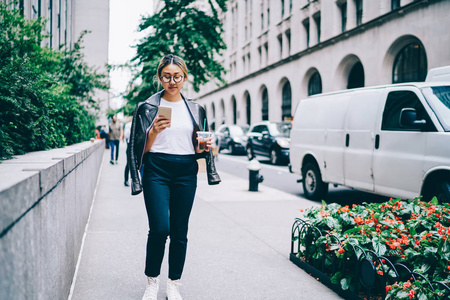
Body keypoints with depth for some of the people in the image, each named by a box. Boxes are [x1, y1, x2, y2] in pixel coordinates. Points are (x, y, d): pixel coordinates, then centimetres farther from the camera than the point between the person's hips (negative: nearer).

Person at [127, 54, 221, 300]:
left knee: (180, 231, 4)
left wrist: (207, 146, -4)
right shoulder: (147, 107, 4)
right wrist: (154, 132, -17)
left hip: (186, 173, 3)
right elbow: (142, 148, 1)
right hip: (157, 171, -2)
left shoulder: (195, 109, 13)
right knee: (159, 228, -13)